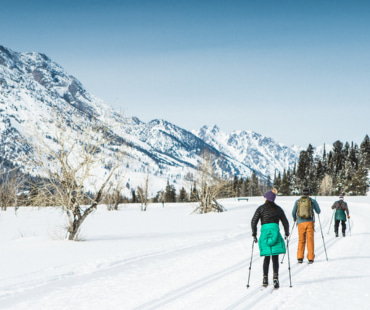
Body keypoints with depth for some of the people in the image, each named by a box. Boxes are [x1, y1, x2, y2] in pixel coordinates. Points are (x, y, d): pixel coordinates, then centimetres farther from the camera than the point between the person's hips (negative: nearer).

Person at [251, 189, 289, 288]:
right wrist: (287, 233, 30)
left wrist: (254, 234, 10)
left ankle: (265, 279, 8)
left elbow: (254, 221, 0)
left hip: (265, 233, 0)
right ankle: (275, 277, -15)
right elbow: (285, 222, 15)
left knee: (267, 257, 11)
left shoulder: (261, 208, 5)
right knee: (275, 257, 2)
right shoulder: (278, 209, 11)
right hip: (275, 233, 0)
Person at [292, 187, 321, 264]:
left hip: (301, 223, 1)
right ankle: (310, 258, -1)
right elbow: (318, 211, 10)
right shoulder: (312, 201, 0)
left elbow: (293, 212, 12)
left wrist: (294, 219, 32)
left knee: (301, 240, 10)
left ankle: (300, 257, -1)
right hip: (310, 222, -1)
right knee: (310, 240, 3)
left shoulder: (297, 201, 4)